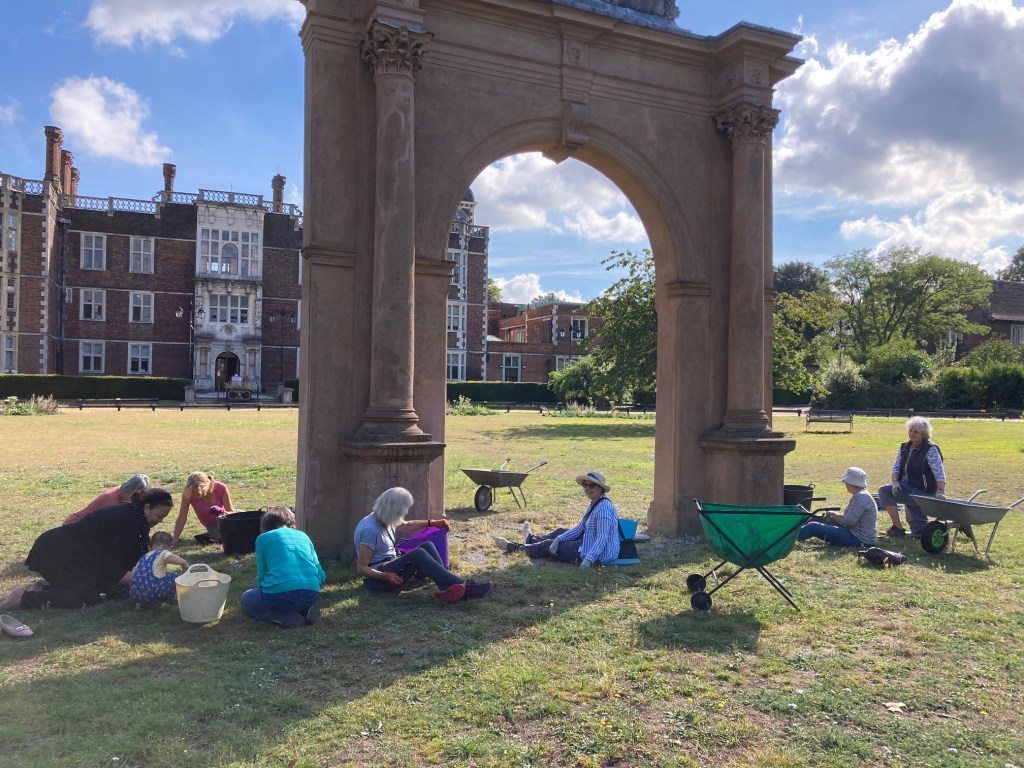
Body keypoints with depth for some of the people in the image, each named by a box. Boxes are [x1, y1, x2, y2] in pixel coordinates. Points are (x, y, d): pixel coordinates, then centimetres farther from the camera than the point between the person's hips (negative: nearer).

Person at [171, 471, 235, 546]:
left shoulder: (221, 488, -30)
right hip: (212, 525, 0)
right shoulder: (188, 494, -27)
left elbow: (232, 512, -20)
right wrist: (175, 542, -25)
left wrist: (222, 512, -42)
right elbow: (182, 518, -22)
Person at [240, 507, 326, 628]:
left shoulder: (263, 538, 13)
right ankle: (305, 611, 5)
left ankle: (286, 617, -1)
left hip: (280, 595, -5)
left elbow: (262, 576, 14)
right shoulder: (303, 536, 22)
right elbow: (321, 576, 19)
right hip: (311, 596, 5)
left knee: (247, 599, 26)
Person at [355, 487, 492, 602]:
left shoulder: (384, 519, 4)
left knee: (427, 546, -8)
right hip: (377, 578, -10)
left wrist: (431, 523, 25)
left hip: (391, 565, 10)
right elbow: (361, 568, -21)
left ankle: (447, 588, -27)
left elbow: (405, 526, 26)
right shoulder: (371, 530, -23)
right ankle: (463, 587, -33)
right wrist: (386, 576, -33)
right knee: (418, 554, -29)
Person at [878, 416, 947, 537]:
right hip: (909, 489, 8)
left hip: (922, 491, -8)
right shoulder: (904, 448, 9)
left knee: (884, 491, -22)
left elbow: (939, 473, -19)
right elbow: (896, 467, 6)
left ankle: (898, 528, -13)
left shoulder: (931, 449, -11)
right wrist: (895, 482, -12)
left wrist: (941, 492, -32)